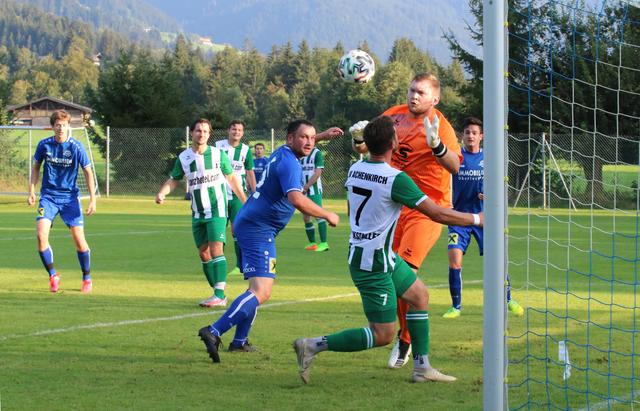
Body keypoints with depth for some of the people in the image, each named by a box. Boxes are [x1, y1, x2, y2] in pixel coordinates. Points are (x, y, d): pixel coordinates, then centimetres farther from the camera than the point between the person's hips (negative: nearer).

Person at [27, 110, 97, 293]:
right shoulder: (44, 145, -4)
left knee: (79, 240, -5)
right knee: (41, 235, -18)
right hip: (48, 197, 1)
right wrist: (31, 190, 2)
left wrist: (92, 199, -8)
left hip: (70, 197, -1)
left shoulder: (76, 147, -10)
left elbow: (88, 173, -2)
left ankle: (87, 278, 17)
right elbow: (36, 167, 12)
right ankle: (53, 276, 0)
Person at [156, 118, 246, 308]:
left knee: (216, 248, -18)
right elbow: (173, 180, 10)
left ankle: (220, 295, -23)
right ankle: (218, 294, 15)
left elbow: (231, 178, 7)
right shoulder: (183, 158, 3)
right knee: (203, 253, 4)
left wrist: (245, 202, 8)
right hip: (197, 213, 4)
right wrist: (161, 193, -10)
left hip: (217, 210, -4)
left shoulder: (218, 154, -3)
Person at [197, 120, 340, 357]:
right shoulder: (289, 163, -17)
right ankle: (214, 332, -30)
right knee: (261, 293, -21)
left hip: (249, 224, 11)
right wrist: (327, 215, -19)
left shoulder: (282, 153, 12)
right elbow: (296, 199, -30)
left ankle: (239, 341, 24)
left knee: (259, 288, 22)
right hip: (259, 229, -11)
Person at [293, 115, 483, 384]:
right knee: (383, 336, -4)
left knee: (419, 295, 20)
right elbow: (437, 214, -16)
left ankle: (422, 368, 22)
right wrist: (477, 219, -5)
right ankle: (312, 346, -7)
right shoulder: (396, 179, -22)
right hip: (374, 265, -9)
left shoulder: (355, 170, 1)